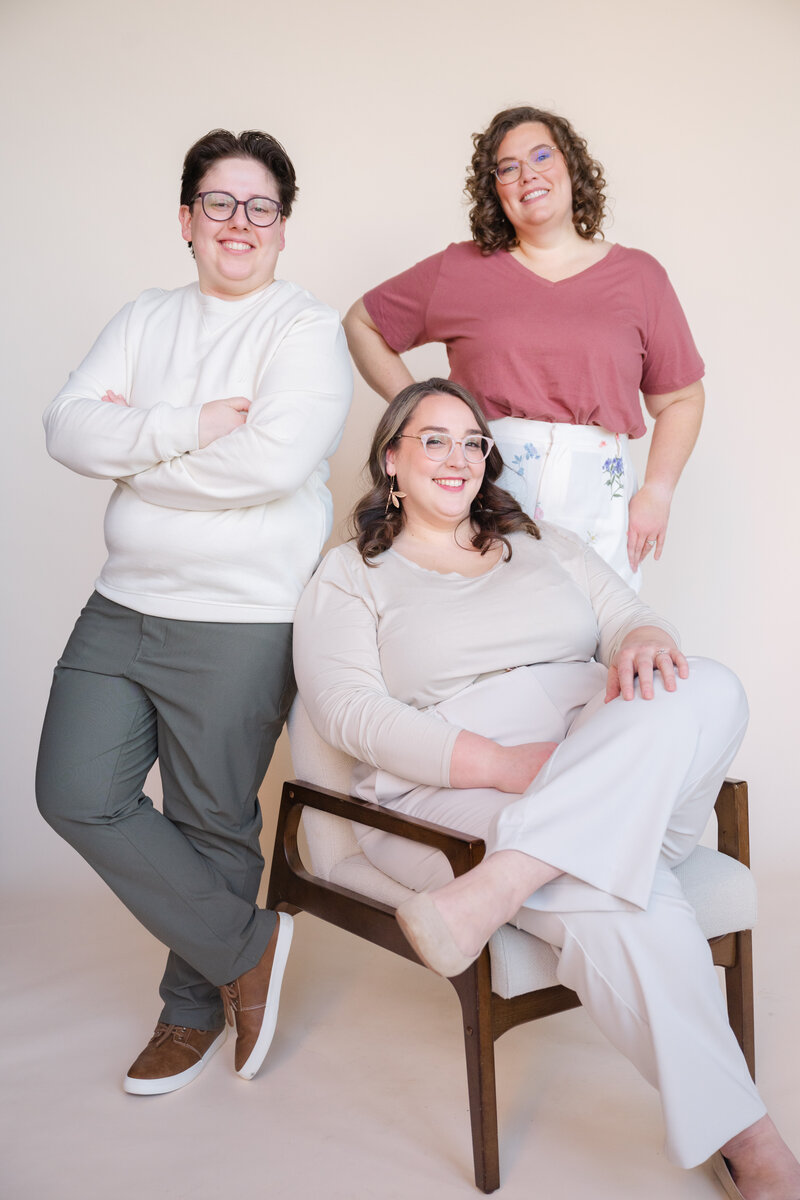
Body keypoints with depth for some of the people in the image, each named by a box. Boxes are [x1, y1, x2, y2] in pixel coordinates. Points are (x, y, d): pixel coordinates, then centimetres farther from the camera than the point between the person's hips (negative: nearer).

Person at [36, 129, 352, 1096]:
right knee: (77, 795, 3)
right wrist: (189, 426, -16)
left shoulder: (308, 328, -5)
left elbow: (275, 461, -23)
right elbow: (67, 429, -2)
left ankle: (195, 1006, 32)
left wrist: (134, 448, -11)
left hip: (242, 620, -6)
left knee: (211, 823, 6)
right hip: (123, 606, 6)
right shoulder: (143, 321, 11)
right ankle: (246, 948, 19)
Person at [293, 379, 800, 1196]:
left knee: (708, 691, -28)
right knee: (616, 901, -34)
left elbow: (626, 620, 15)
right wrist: (504, 764, -19)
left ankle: (496, 887, -40)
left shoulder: (544, 545, 26)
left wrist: (645, 640, -15)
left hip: (621, 791, 4)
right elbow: (348, 711, -5)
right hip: (451, 791, -4)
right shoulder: (347, 577, 11)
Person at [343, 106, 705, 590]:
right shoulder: (459, 270, 9)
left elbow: (681, 397, 15)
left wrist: (657, 492, 1)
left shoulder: (638, 276, 12)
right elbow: (362, 323, 19)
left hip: (598, 501, 1)